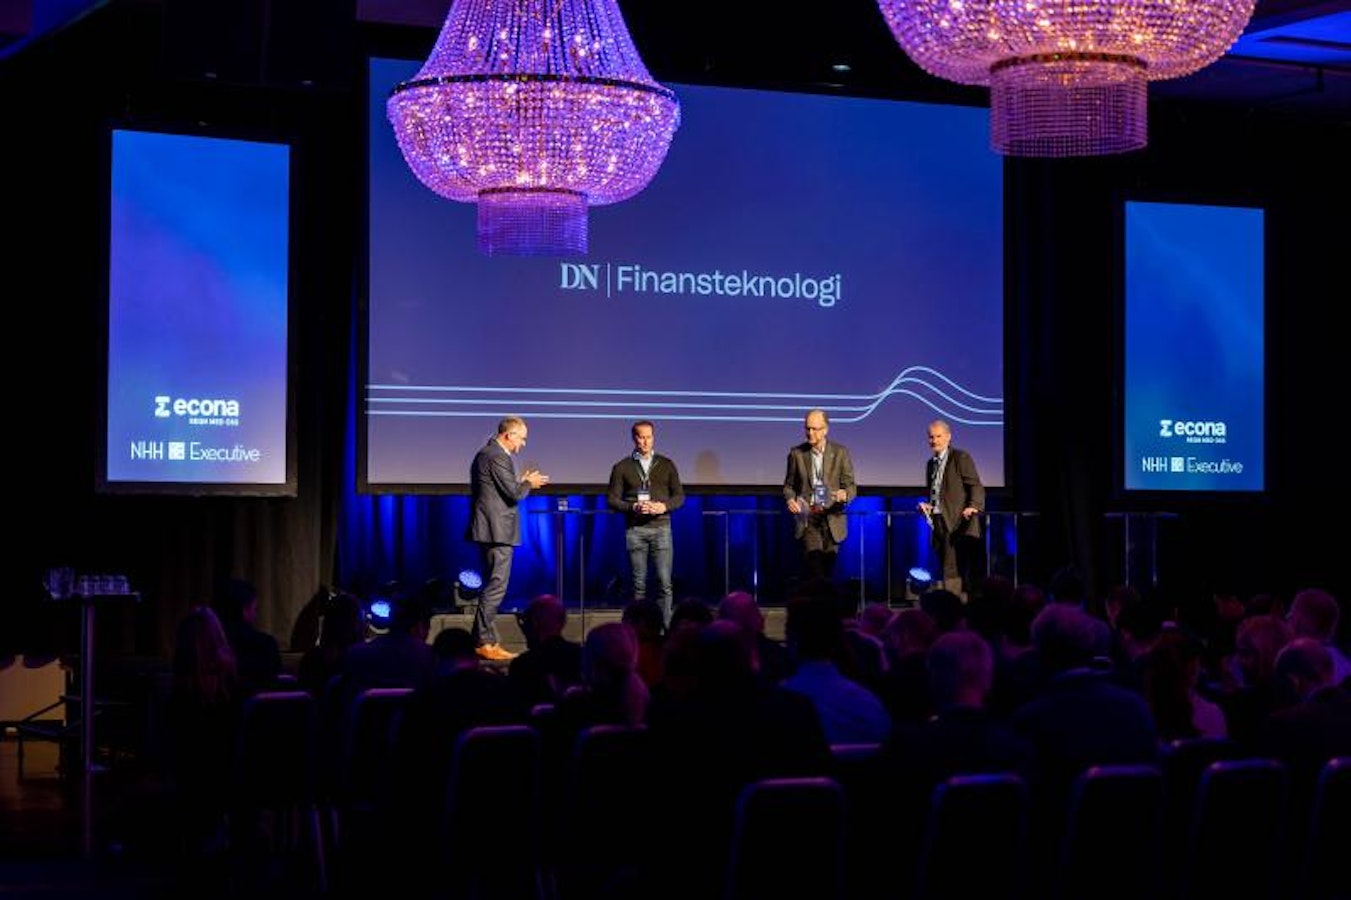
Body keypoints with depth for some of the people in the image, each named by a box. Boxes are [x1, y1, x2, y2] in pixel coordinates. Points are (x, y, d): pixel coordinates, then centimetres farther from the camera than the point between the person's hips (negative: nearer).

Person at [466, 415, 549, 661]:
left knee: (493, 586, 13)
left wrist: (520, 482, 15)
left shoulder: (485, 454, 17)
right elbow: (514, 494, -17)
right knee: (496, 586, -9)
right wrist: (528, 484, 0)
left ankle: (488, 641, 15)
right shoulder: (497, 457, -15)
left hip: (488, 530, 11)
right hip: (497, 530, -11)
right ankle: (484, 642, -9)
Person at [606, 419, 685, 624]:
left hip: (661, 528, 1)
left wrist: (664, 506, -9)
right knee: (638, 584, 0)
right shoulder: (622, 467, 8)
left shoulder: (666, 465, 12)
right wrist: (633, 507, -14)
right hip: (635, 530, -1)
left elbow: (679, 496, 11)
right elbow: (612, 499, 4)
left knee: (664, 582, -6)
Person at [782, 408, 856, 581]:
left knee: (828, 570, 6)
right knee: (814, 560, -18)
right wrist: (790, 499, -9)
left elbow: (851, 486, 1)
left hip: (832, 519, 1)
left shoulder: (840, 453, 0)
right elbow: (789, 485, 13)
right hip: (808, 518, -1)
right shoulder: (796, 453, 3)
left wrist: (844, 494, -23)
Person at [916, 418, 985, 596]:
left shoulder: (961, 457, -2)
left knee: (952, 573, -14)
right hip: (939, 524, 8)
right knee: (944, 573, 6)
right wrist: (928, 506, 7)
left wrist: (973, 506, -25)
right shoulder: (931, 463, 20)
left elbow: (976, 486, -7)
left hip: (957, 523, -8)